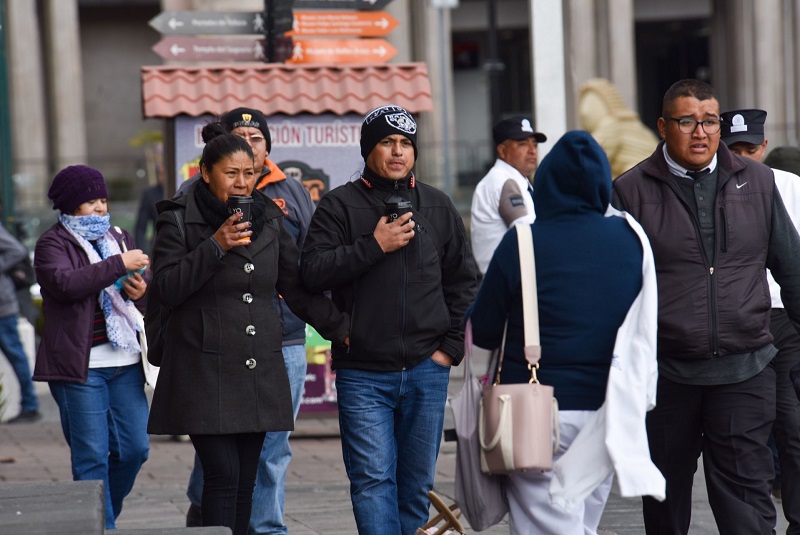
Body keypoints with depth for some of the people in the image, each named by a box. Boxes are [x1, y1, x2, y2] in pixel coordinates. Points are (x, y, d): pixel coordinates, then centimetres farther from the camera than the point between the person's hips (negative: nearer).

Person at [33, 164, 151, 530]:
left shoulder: (118, 238, 18)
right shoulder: (52, 244, -1)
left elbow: (149, 303, 22)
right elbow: (65, 282, -23)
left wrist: (141, 292, -3)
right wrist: (118, 265, -23)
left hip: (124, 362, 6)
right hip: (79, 366, -6)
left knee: (134, 448, 4)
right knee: (92, 456, -4)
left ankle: (102, 514, 24)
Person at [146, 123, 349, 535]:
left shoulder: (268, 219, 12)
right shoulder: (179, 220, -2)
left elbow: (297, 288, 16)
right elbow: (165, 288, -11)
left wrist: (342, 328, 8)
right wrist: (215, 247, -17)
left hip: (259, 373, 5)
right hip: (206, 373, -5)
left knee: (245, 481, 5)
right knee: (223, 475, -13)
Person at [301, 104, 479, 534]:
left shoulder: (438, 207, 12)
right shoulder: (339, 206, 2)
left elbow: (463, 281, 16)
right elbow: (313, 272, -10)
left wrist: (451, 345, 6)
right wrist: (374, 245, -16)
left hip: (426, 371, 3)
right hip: (362, 374, -3)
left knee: (416, 485, 8)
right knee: (373, 479, -10)